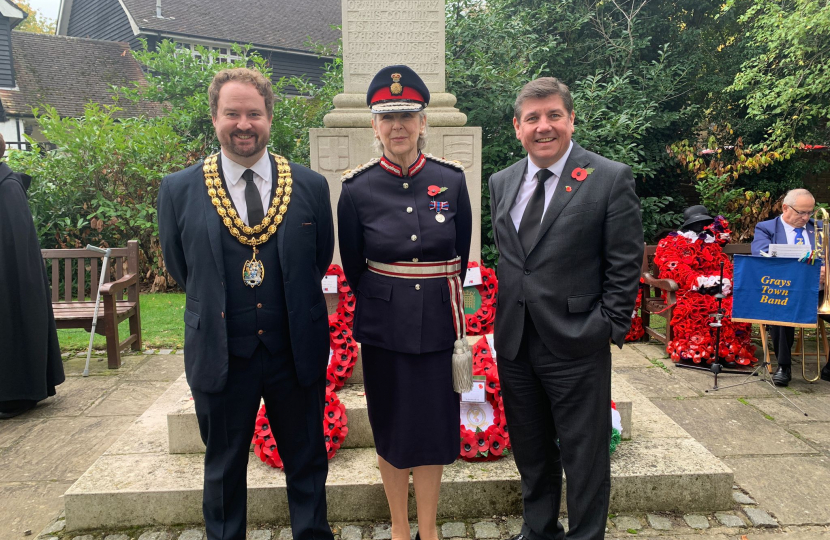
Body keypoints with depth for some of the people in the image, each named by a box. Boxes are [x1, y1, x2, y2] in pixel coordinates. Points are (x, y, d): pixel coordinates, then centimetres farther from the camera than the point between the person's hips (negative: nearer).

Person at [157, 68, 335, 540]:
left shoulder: (311, 187, -3)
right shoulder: (179, 191, -4)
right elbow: (180, 268, 6)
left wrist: (293, 309, 8)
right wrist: (216, 311, 8)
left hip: (296, 354, 1)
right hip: (220, 356, 0)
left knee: (307, 461, 17)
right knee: (224, 469, 19)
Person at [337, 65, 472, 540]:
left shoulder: (452, 179, -3)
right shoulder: (358, 188, -6)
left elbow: (461, 255, 7)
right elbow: (352, 265, 4)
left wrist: (439, 298, 12)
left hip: (439, 321, 1)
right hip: (384, 325, 0)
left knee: (435, 423, 12)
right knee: (390, 428, 13)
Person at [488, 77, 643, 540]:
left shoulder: (612, 179, -8)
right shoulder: (502, 182, 8)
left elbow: (625, 265, -7)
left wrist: (610, 328, -11)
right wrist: (506, 316, 9)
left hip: (576, 345, -5)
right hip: (515, 344, 5)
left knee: (585, 454, 9)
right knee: (530, 450, 21)